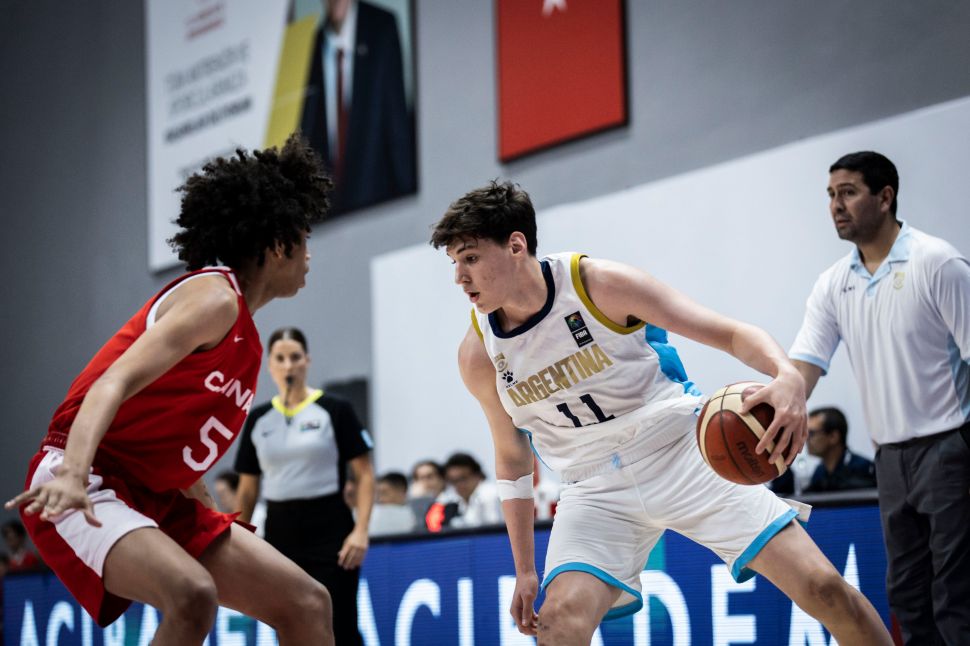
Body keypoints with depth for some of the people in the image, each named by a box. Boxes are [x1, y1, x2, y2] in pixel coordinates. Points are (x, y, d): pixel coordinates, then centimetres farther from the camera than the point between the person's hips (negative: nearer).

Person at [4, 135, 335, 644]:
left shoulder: (241, 334, 17)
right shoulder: (215, 297, -11)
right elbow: (115, 382, -25)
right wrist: (72, 473, -40)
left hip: (157, 501, 10)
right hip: (82, 489, -10)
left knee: (307, 605, 4)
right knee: (193, 594, -36)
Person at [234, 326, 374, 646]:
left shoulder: (335, 410, -3)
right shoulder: (258, 419, 9)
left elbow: (364, 475, -4)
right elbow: (247, 490, 13)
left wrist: (360, 530, -15)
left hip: (329, 531, -4)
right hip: (280, 534, 4)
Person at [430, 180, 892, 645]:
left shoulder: (601, 284, -14)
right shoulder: (478, 354, -4)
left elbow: (730, 333, -15)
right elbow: (512, 458, 11)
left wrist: (787, 376, -36)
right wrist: (524, 569, 11)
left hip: (684, 452, -2)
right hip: (597, 489, 2)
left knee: (823, 588, -8)